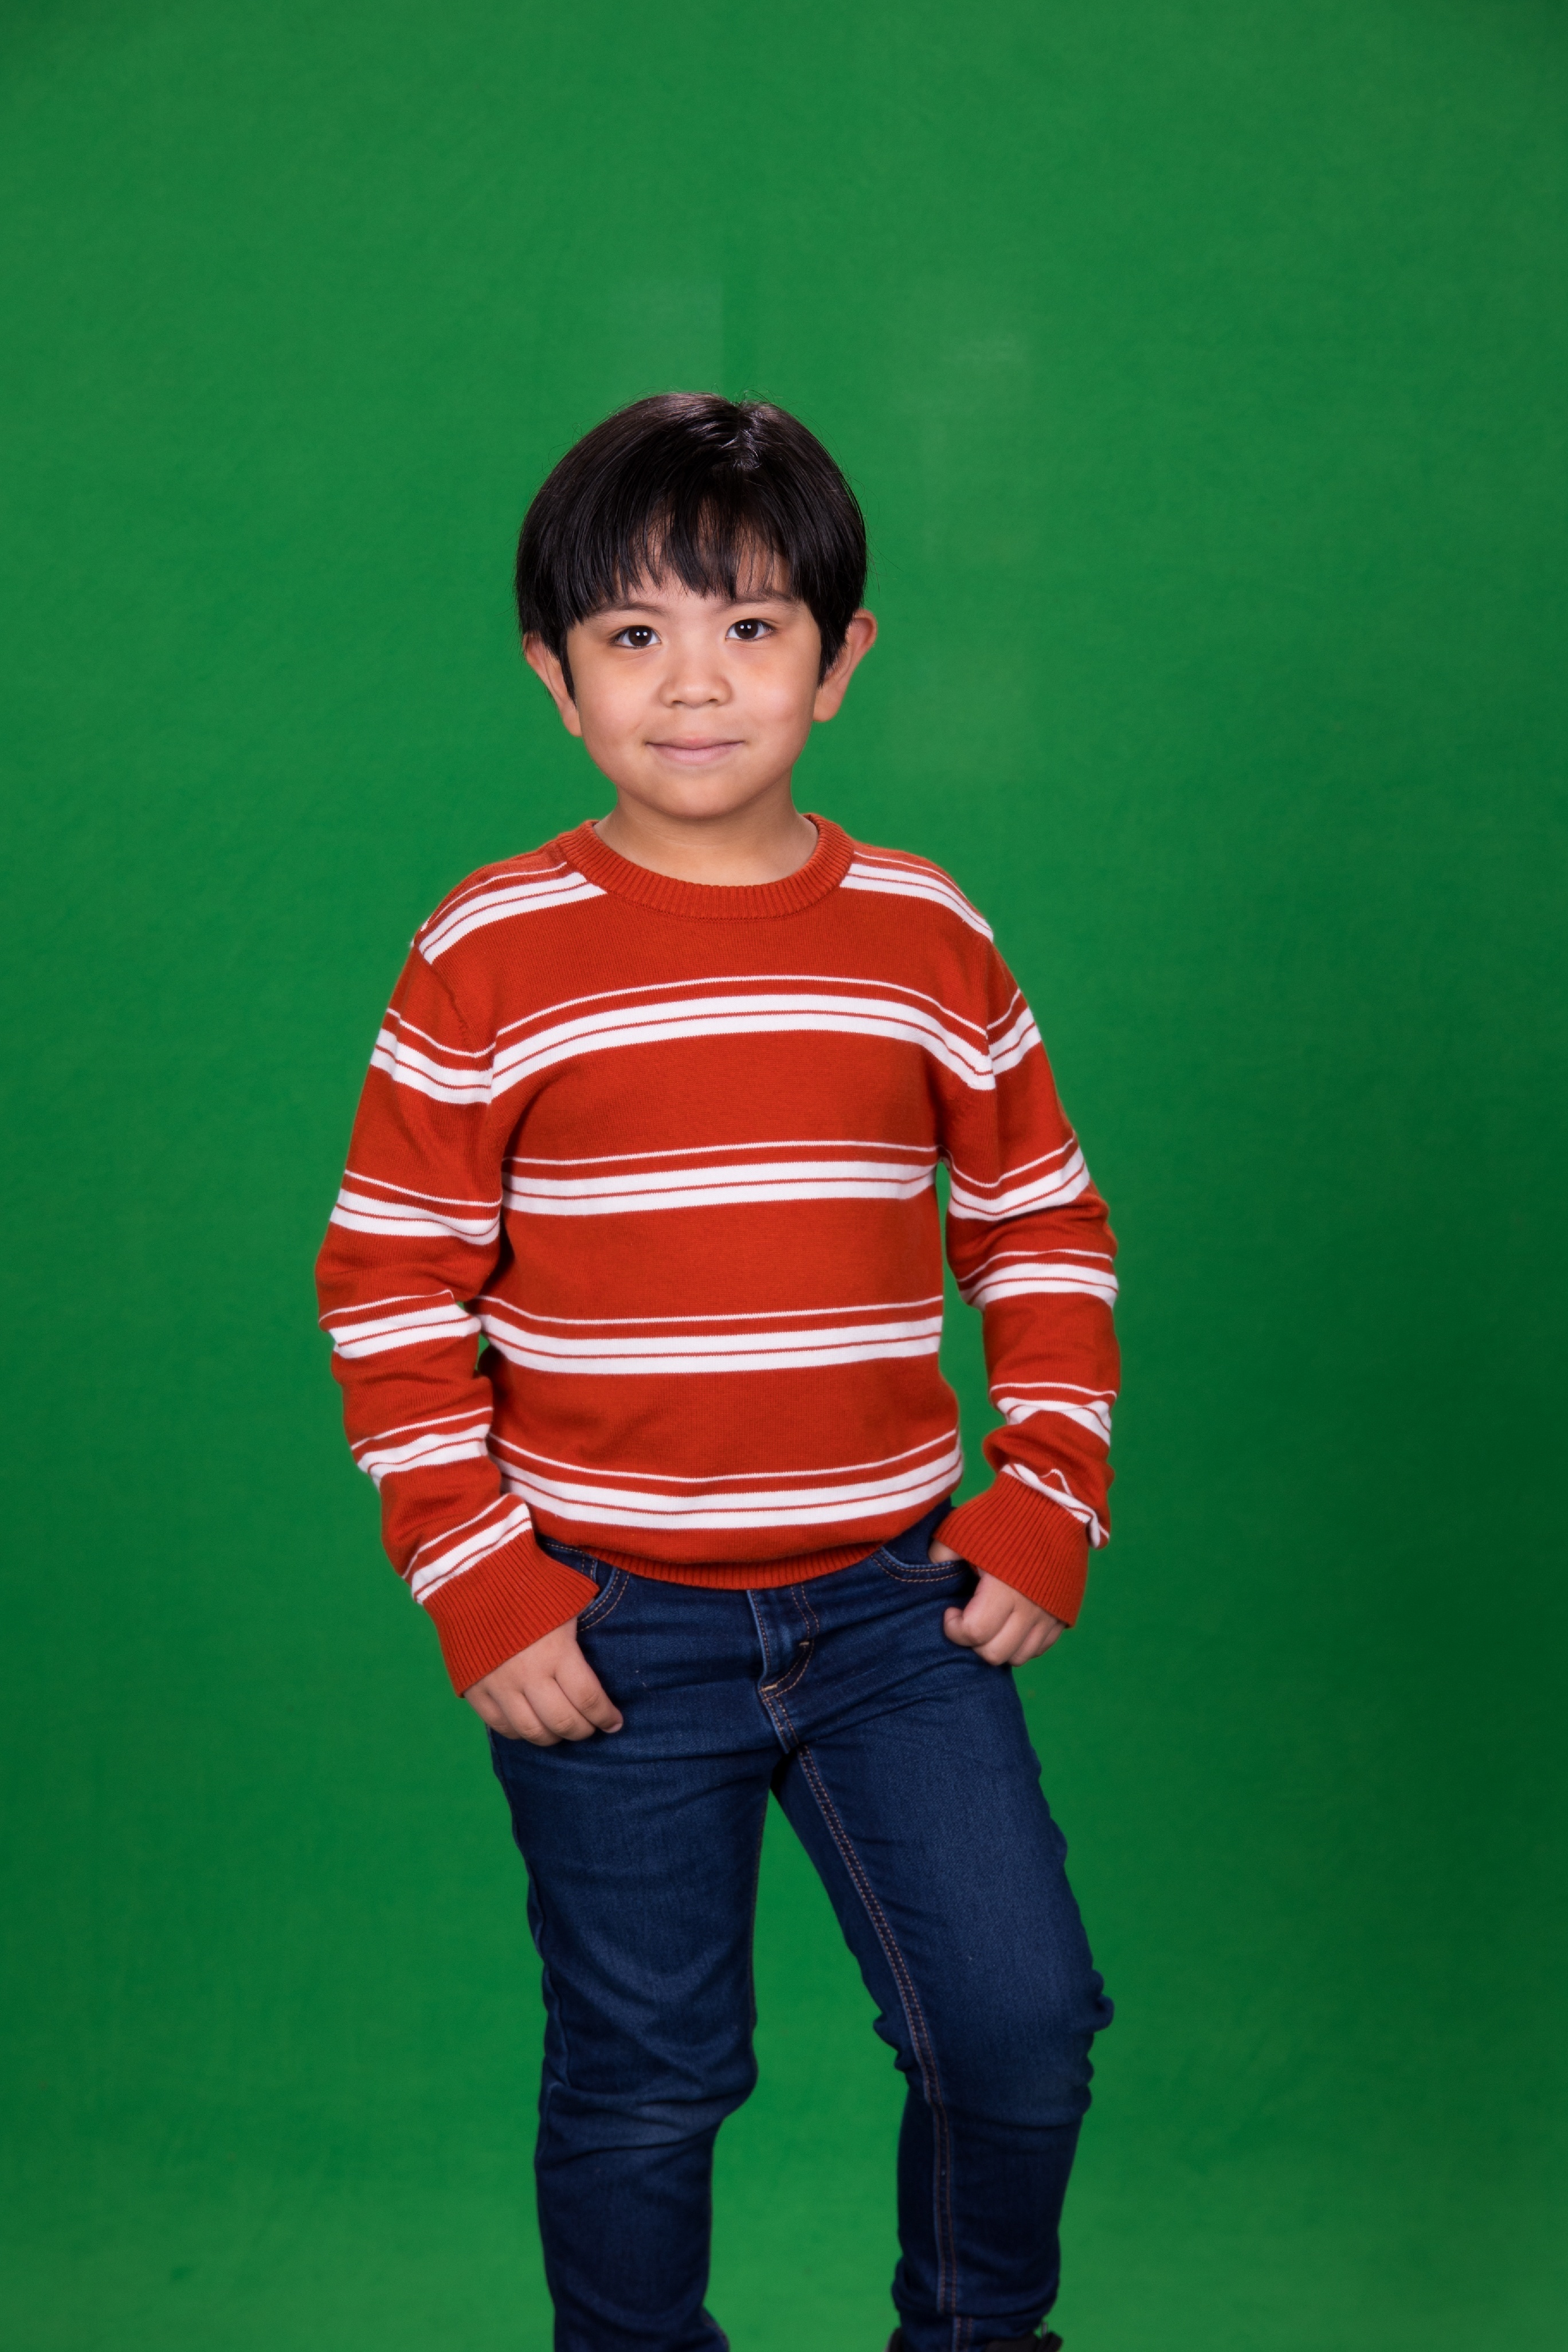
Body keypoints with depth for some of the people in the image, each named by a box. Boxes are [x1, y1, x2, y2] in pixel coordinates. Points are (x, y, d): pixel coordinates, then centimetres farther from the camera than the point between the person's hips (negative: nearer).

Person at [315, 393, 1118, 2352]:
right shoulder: (491, 956, -6)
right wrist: (474, 1586, -8)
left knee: (1021, 2024, 2)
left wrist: (1051, 1500, 0)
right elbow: (387, 1290, -3)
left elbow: (1046, 1233, 9)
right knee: (644, 2081, 10)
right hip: (605, 1625, -1)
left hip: (895, 1601, 2)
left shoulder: (927, 940, 1)